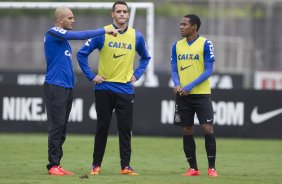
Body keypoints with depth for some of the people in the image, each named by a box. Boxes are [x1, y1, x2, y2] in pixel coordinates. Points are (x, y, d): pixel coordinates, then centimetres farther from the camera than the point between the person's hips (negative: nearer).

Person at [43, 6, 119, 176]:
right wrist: (104, 31, -10)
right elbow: (81, 35, -17)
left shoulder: (63, 37, 18)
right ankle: (53, 166, -8)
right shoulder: (53, 33, -10)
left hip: (67, 87, 9)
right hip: (55, 86, -9)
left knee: (62, 128, 7)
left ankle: (57, 164, 9)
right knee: (57, 126, -9)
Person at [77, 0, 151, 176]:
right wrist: (91, 76, -3)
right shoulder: (102, 33, -3)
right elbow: (82, 54, 0)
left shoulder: (136, 36, 5)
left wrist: (137, 74, 8)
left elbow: (145, 58, 21)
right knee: (102, 128, 3)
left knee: (125, 129, -2)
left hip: (126, 89, 2)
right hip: (104, 88, -2)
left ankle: (126, 166, 3)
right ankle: (96, 165, 12)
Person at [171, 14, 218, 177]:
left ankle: (212, 167, -2)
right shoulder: (177, 46, 9)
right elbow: (174, 70, 10)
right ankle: (193, 168, 13)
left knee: (208, 128, -9)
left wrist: (190, 86, -18)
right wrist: (177, 84, -12)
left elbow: (208, 71, -9)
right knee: (187, 131, 5)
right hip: (183, 95, 4)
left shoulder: (205, 44, -5)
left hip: (201, 94, -4)